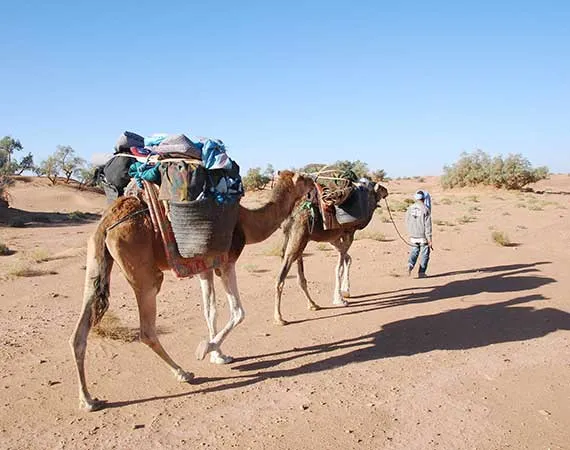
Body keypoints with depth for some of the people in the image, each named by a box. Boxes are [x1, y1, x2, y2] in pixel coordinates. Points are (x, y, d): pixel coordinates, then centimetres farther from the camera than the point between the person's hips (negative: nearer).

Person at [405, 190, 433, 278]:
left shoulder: (410, 208, 1)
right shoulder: (426, 209, -13)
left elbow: (407, 222, 9)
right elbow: (428, 225, -14)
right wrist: (430, 240, -10)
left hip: (413, 236, 4)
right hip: (423, 237, -4)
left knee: (414, 252, 16)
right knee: (424, 254, 9)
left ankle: (410, 265, -10)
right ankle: (421, 272, 12)